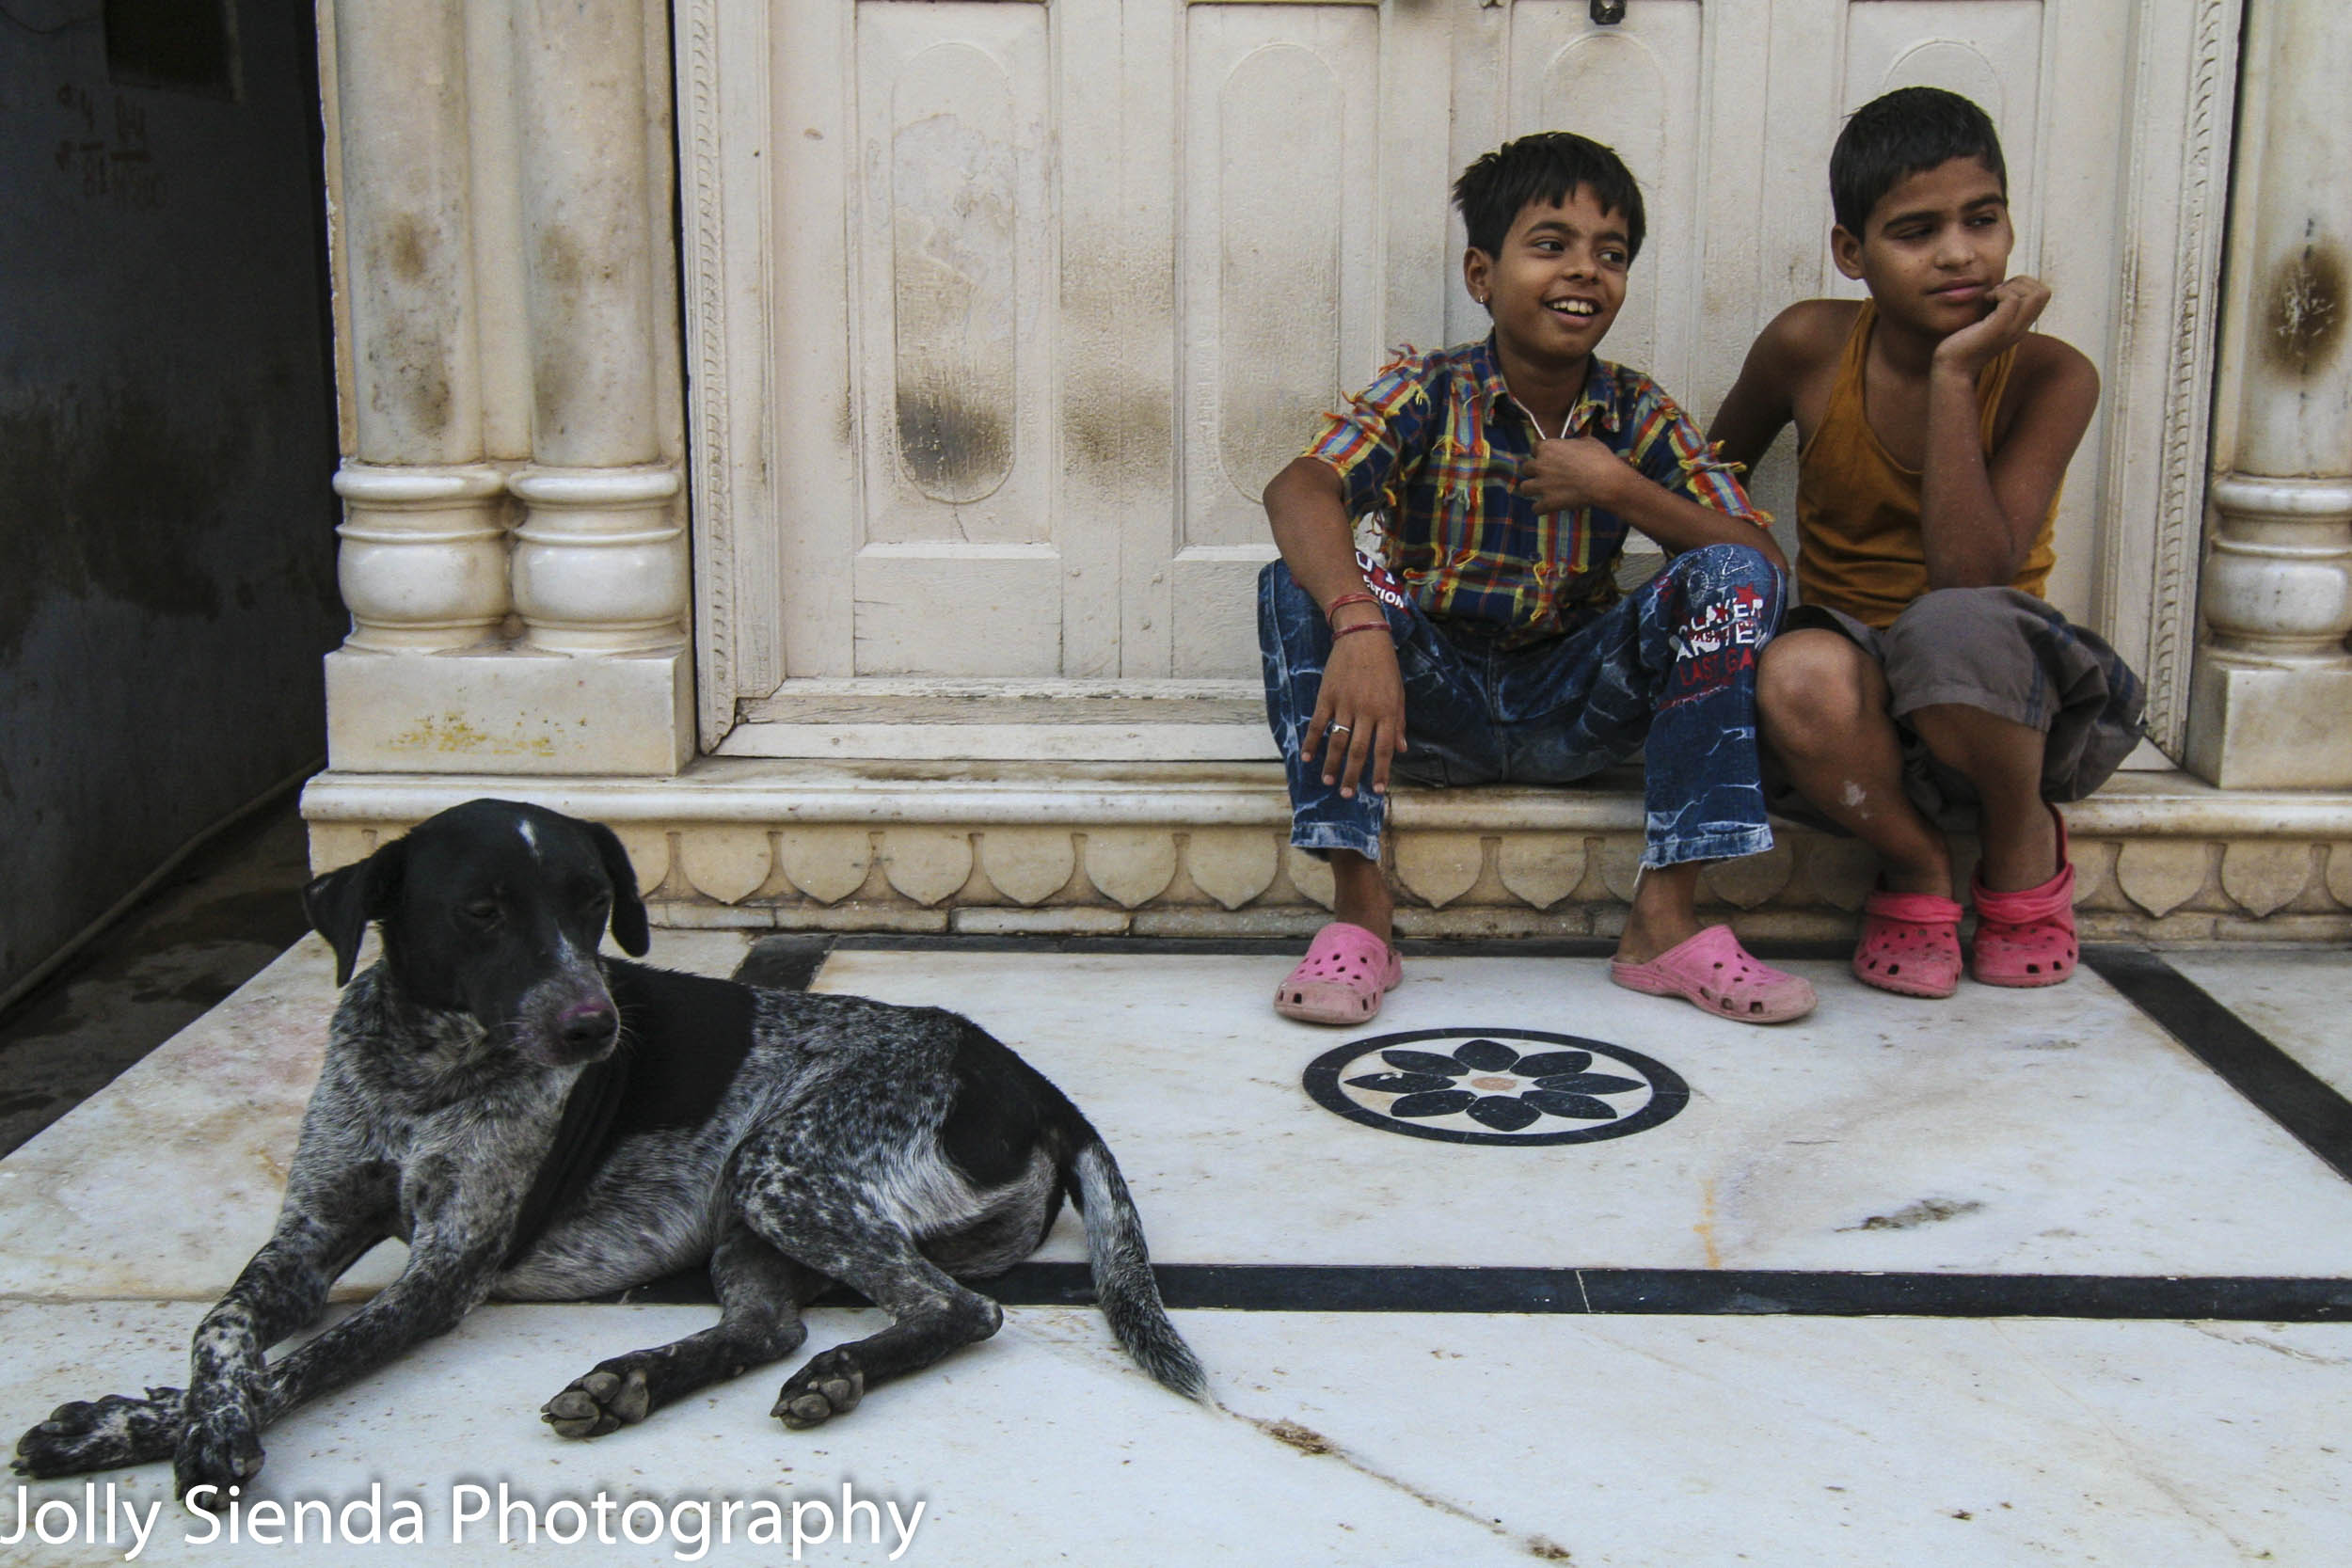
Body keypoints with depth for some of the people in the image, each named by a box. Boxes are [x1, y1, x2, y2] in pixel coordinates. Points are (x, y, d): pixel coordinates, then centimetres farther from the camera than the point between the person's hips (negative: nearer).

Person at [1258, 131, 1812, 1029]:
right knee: (1300, 579, -27)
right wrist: (1358, 624, -47)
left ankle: (1666, 918, -19)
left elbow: (1761, 559, -6)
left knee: (1731, 579, -18)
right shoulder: (1428, 393, -8)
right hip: (1432, 697, -2)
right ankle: (1359, 905, -24)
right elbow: (1298, 491, -28)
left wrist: (1617, 489, -18)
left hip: (1571, 715, 2)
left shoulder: (1638, 413, 1)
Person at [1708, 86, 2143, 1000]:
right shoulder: (1811, 348, -6)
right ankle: (1915, 867, -5)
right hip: (1860, 692, 1)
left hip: (2003, 689, -1)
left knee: (1952, 625, -39)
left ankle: (2026, 848, -4)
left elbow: (1972, 576, -24)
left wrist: (1953, 375, -26)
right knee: (1800, 674, -37)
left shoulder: (2050, 378, -12)